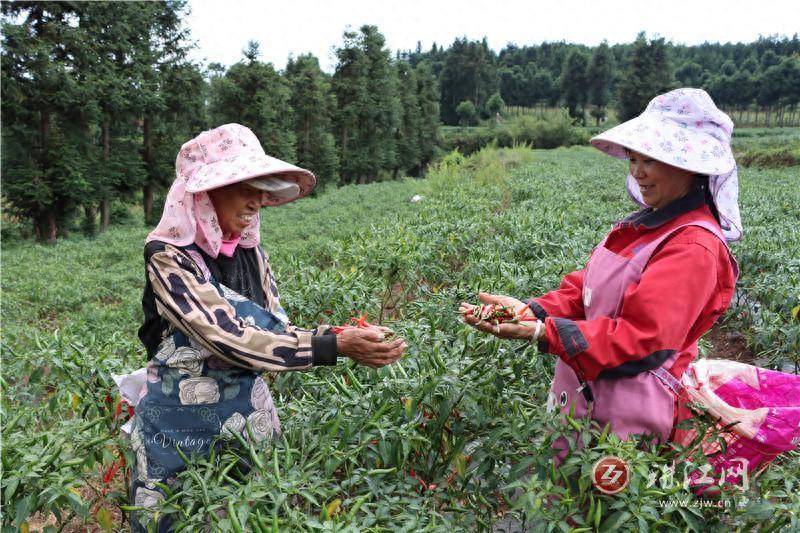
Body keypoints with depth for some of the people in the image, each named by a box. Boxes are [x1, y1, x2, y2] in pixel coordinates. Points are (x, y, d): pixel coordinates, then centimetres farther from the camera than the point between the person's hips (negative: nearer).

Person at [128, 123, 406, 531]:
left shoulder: (250, 253, -1)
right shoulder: (169, 256, -19)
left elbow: (275, 332, -1)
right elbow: (231, 340, -28)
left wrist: (342, 335, -18)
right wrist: (333, 347, -31)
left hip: (249, 416, 5)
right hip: (181, 427, -5)